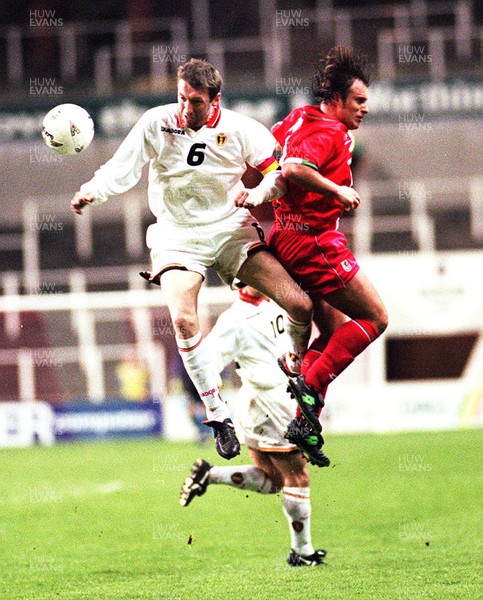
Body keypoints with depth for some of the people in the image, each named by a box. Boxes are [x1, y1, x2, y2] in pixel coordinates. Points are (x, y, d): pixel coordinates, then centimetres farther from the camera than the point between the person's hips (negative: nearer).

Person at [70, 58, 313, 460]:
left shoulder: (239, 129, -6)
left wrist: (258, 194, -20)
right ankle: (217, 414, -11)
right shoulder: (156, 124, -7)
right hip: (177, 235, -1)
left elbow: (278, 170, 0)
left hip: (232, 230, 1)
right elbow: (123, 169, -7)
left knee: (300, 305, -12)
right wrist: (94, 190, -26)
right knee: (183, 321, -26)